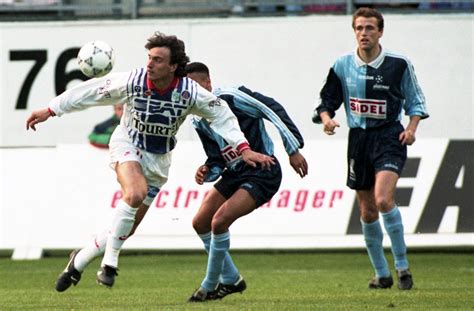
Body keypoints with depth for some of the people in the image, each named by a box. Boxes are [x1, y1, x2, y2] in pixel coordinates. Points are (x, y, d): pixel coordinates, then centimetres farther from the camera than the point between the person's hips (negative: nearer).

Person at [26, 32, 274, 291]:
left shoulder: (190, 92, -20)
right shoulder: (132, 81, -21)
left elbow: (221, 115, -7)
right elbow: (90, 92, -11)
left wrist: (243, 148, -11)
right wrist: (50, 111, -7)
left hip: (158, 158, 3)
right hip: (127, 144, -3)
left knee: (128, 229, 3)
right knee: (136, 194, -35)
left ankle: (79, 262, 25)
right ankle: (110, 261, -24)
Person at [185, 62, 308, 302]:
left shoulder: (229, 98, -18)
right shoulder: (199, 122, 7)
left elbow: (272, 110, -19)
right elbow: (217, 162, 11)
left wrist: (293, 149, -20)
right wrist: (206, 173, -13)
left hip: (262, 173, -9)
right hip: (235, 173, 9)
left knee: (220, 221, -21)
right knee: (200, 223, 7)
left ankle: (210, 286, -5)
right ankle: (231, 280, 24)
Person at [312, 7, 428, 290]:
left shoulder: (399, 64, -4)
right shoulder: (342, 65, 2)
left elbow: (416, 101, 6)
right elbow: (327, 101, 10)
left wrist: (412, 127, -9)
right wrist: (326, 119, -11)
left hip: (389, 136, -4)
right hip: (359, 139, 4)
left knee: (383, 200, -24)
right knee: (368, 211, 8)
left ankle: (402, 266, -12)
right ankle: (382, 274, 23)